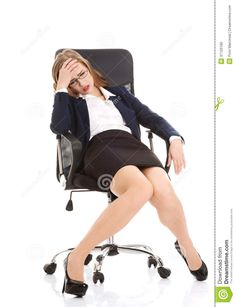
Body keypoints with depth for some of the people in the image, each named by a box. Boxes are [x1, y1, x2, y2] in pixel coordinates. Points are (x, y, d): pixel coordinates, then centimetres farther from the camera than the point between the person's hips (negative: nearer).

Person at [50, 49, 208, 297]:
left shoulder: (119, 92, 32)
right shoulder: (71, 102, 24)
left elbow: (150, 117, 23)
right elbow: (58, 127, 0)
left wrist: (175, 138, 4)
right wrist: (62, 88, 7)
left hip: (132, 145, 3)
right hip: (99, 148, -3)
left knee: (164, 192, -33)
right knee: (141, 189, -39)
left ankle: (186, 246, -1)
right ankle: (77, 257, -30)